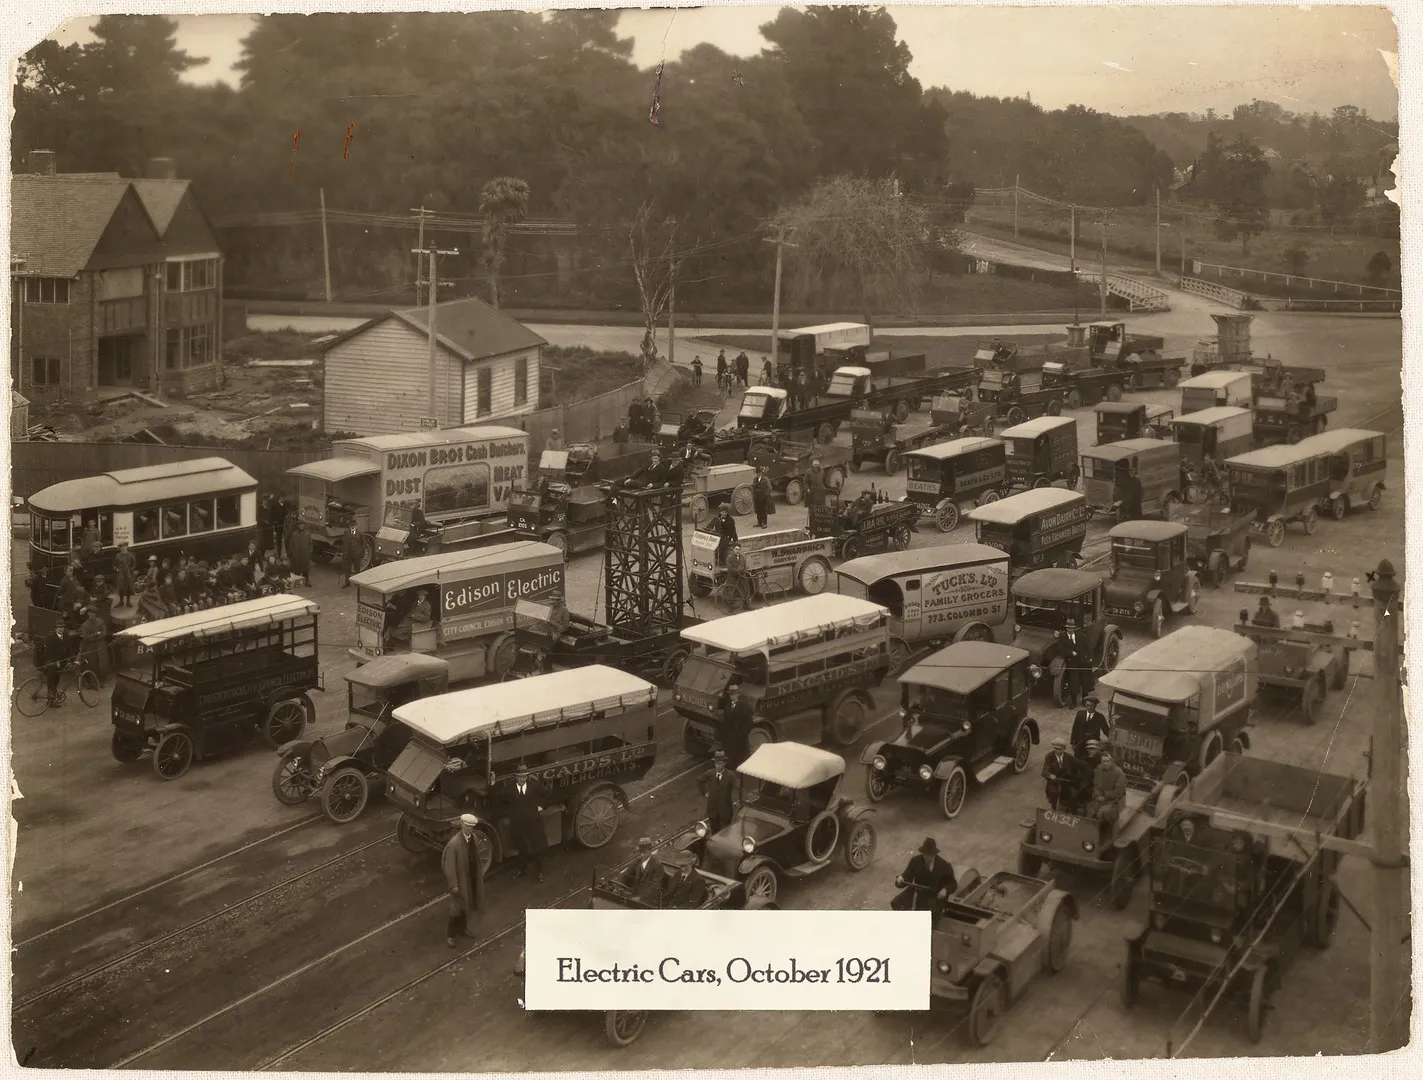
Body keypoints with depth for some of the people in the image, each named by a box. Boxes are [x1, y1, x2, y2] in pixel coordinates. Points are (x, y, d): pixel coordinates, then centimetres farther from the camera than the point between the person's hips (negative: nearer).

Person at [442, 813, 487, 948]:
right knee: (457, 909, 5)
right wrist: (453, 885, -19)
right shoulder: (454, 843, -25)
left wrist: (480, 874, 12)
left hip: (473, 879, 6)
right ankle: (449, 935, 23)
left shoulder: (474, 838, -4)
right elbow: (449, 866, -21)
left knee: (466, 906, 21)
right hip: (460, 880, -6)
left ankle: (462, 929, 41)